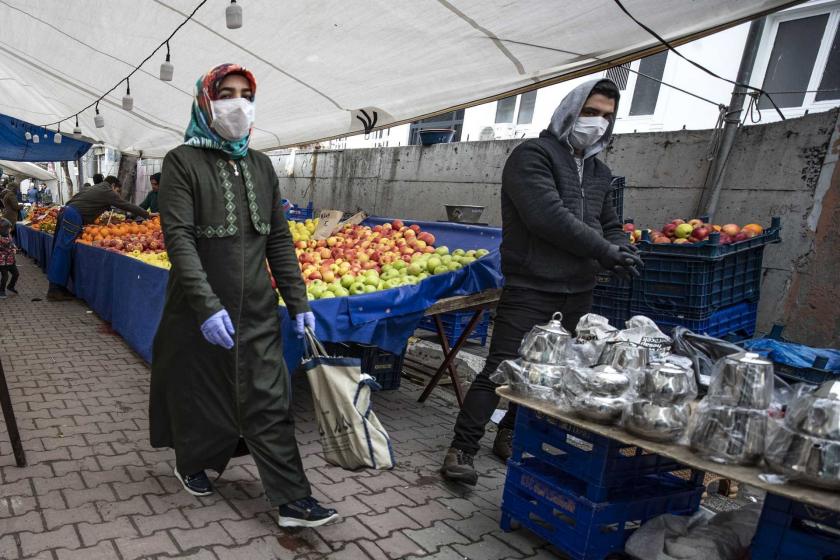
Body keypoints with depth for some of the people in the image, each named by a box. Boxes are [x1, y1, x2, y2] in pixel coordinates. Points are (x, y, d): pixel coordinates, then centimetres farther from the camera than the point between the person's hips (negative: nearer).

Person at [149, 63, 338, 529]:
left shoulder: (260, 165, 9)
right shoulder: (183, 161, -6)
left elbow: (279, 239, 9)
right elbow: (178, 238, -17)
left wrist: (298, 301, 3)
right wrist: (207, 306, -27)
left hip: (257, 311, 4)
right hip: (200, 309, -4)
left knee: (270, 402, 3)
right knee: (199, 394, 14)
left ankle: (292, 500, 9)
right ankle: (190, 462, 42)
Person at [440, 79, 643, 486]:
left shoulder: (599, 171, 18)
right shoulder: (533, 155, -7)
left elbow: (609, 225, 24)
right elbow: (548, 216, -20)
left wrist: (620, 251, 0)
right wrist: (605, 251, -14)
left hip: (578, 292, 8)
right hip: (531, 288, -7)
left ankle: (510, 435, 29)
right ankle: (462, 449, 2)